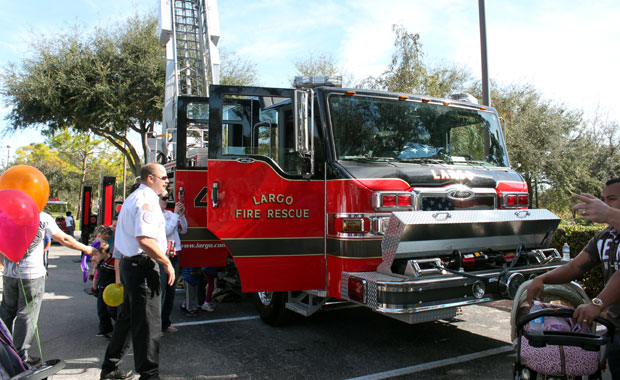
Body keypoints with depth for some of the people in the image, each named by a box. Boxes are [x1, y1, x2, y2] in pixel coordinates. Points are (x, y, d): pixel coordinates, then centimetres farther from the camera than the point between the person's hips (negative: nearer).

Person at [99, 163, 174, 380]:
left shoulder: (133, 198, 19)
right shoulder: (147, 200, -15)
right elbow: (145, 239, -27)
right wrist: (166, 263, -18)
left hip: (128, 263, 11)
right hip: (142, 265, -11)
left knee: (129, 317, 20)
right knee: (148, 323, -3)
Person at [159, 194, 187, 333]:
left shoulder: (170, 214, 14)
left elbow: (183, 230, 16)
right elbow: (166, 231, -16)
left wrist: (182, 215, 3)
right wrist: (176, 214, -11)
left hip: (173, 256, 7)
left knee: (171, 291, 12)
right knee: (160, 292, -6)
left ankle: (165, 323, 23)